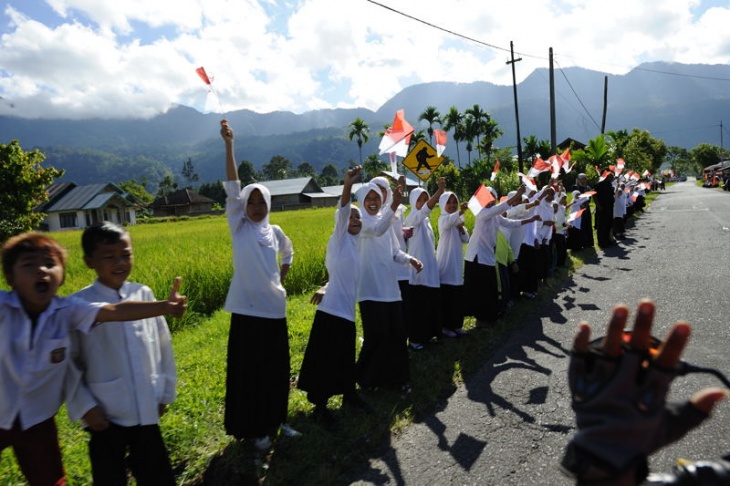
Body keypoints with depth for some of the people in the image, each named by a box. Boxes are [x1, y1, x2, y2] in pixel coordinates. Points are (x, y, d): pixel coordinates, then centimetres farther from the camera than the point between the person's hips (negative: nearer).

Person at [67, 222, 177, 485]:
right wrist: (84, 406, -7)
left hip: (146, 410, 3)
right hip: (106, 414, -2)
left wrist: (166, 392, 5)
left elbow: (163, 346, 3)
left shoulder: (144, 294, -4)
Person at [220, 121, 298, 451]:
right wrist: (229, 146, -19)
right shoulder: (238, 226, -2)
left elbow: (288, 253, 27)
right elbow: (232, 189, -12)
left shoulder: (275, 231, 6)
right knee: (248, 371, 6)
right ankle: (254, 427, 22)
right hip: (247, 309, -3)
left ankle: (276, 419, 33)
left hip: (274, 308, 3)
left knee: (277, 369, 13)